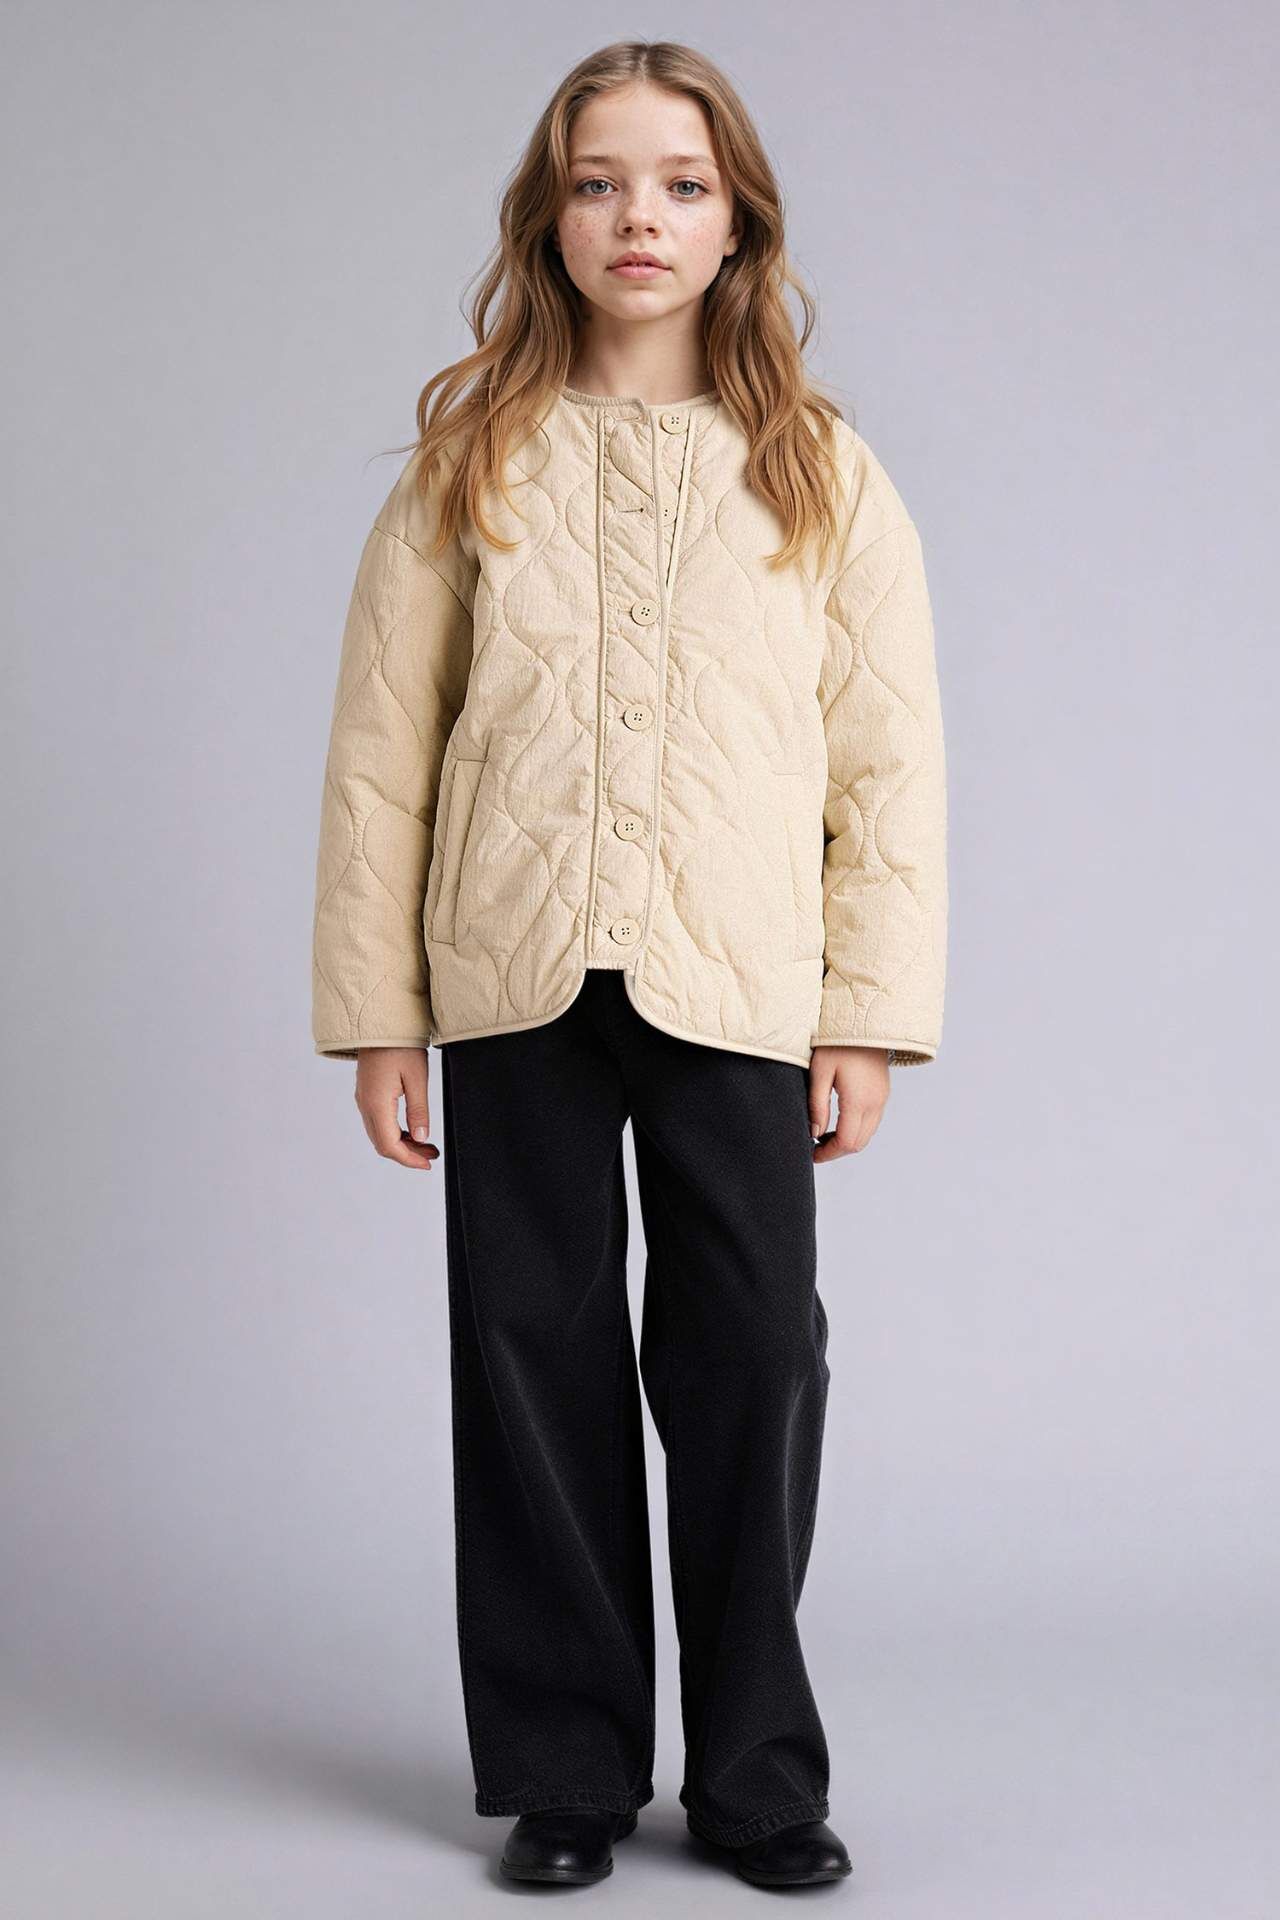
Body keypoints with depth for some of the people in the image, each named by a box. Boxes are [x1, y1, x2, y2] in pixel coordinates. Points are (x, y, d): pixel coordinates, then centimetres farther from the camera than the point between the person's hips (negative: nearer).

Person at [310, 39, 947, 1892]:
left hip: (737, 985, 0)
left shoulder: (825, 474, 6)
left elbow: (891, 760, 4)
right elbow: (380, 753, 5)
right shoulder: (468, 466, 6)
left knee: (754, 1359, 1)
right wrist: (375, 1013, 1)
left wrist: (871, 1012, -2)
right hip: (517, 983, 1)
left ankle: (758, 1775, 17)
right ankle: (567, 1770, 19)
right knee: (537, 1358, 6)